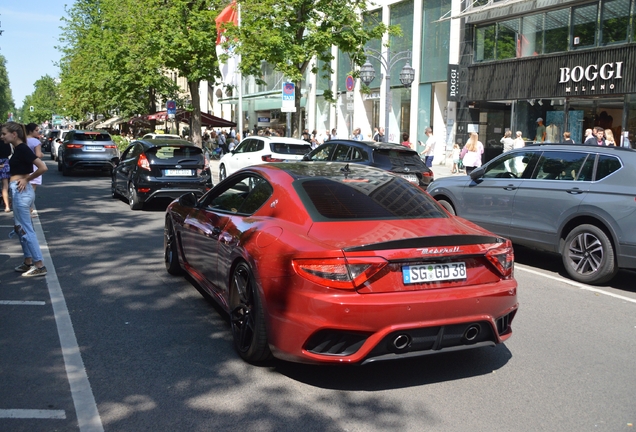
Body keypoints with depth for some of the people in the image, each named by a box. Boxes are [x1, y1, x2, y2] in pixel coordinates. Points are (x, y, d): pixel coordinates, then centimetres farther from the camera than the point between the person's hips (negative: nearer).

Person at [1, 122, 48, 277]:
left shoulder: (22, 149, -16)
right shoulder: (18, 149, 11)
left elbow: (43, 167, -24)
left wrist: (26, 179, -11)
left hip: (21, 192, -10)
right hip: (19, 192, 10)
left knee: (26, 229, -5)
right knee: (20, 228, 17)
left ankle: (39, 266, -1)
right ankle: (28, 262, 25)